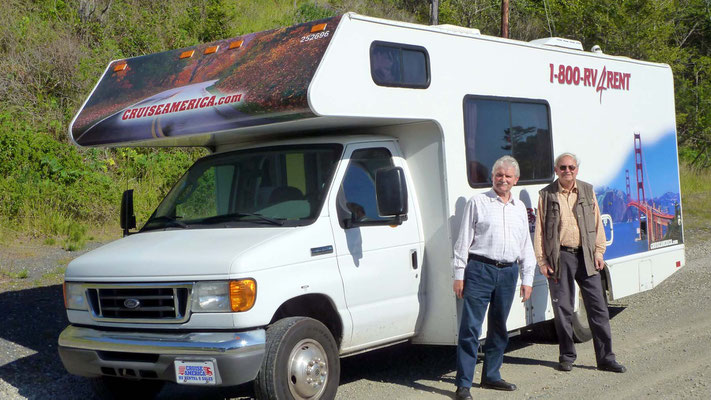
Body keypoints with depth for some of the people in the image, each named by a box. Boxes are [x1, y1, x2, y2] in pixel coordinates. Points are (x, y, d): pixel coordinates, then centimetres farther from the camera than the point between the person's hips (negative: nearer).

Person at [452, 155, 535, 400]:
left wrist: (527, 279, 14)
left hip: (508, 272, 5)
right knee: (470, 327, -8)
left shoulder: (520, 208, 16)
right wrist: (459, 275, -5)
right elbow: (463, 241, 0)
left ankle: (491, 376, 25)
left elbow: (526, 247, 20)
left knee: (499, 327, 12)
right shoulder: (477, 202, 2)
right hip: (479, 270, -5)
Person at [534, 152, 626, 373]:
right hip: (560, 257, -2)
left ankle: (605, 357, 8)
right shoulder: (546, 195, 3)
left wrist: (599, 251, 4)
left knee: (597, 306, 1)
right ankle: (567, 356, 17)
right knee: (562, 309, 3)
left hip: (586, 256, 2)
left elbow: (597, 223, 13)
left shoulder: (587, 191, 10)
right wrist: (542, 261, -2)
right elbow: (539, 230, 3)